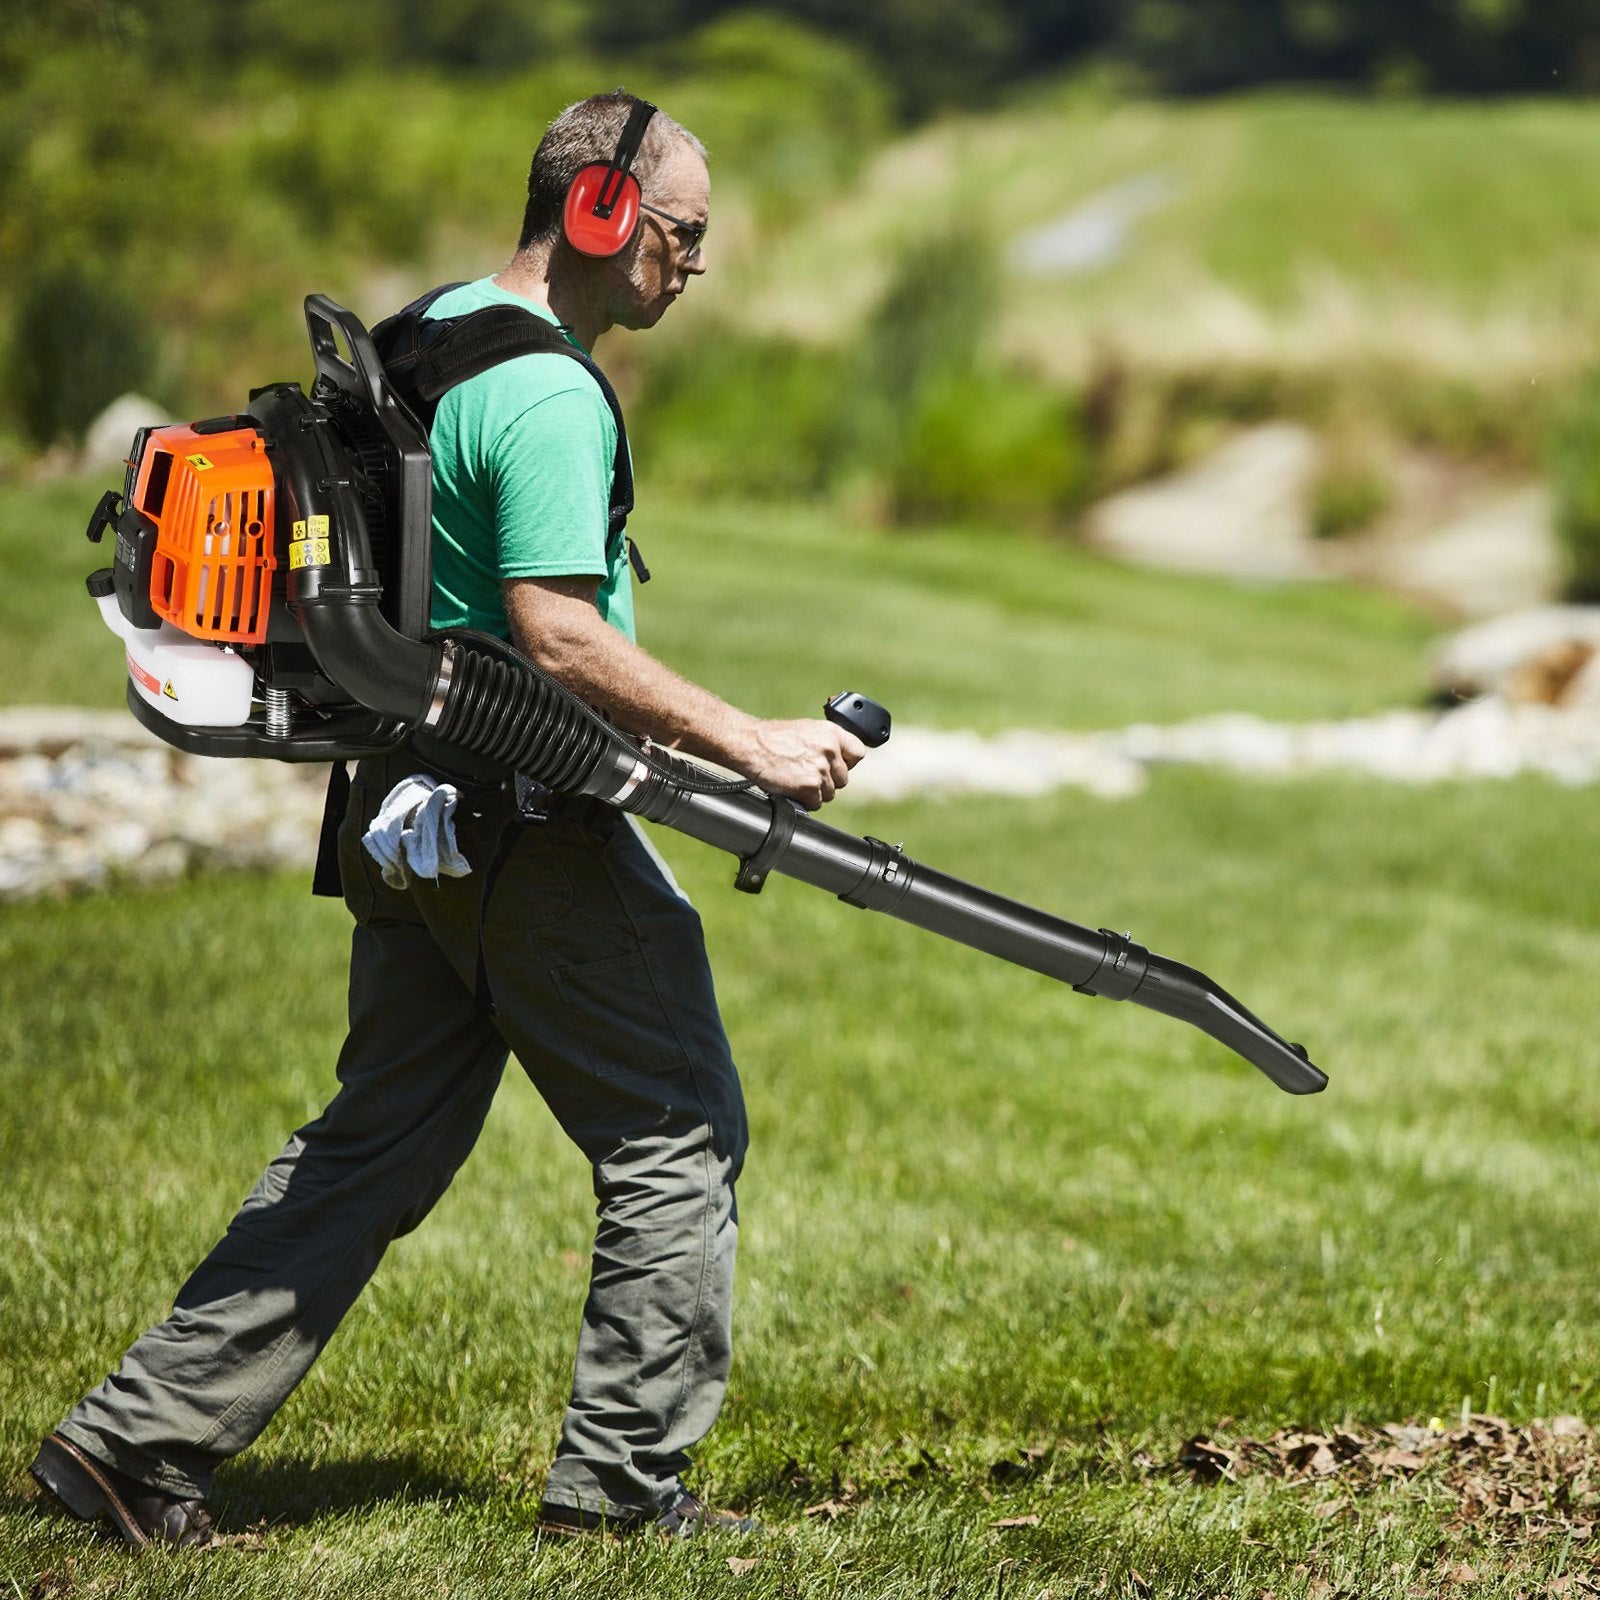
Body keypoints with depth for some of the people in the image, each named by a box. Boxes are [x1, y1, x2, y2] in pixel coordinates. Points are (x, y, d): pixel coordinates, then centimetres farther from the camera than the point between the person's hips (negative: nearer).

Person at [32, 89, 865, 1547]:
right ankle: (624, 1475, 7)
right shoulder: (547, 395, -17)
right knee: (676, 1138, 3)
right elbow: (558, 635, -26)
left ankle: (143, 1435, 12)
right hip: (526, 824, -9)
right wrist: (749, 744, -22)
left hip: (406, 806, 10)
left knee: (378, 1144, 14)